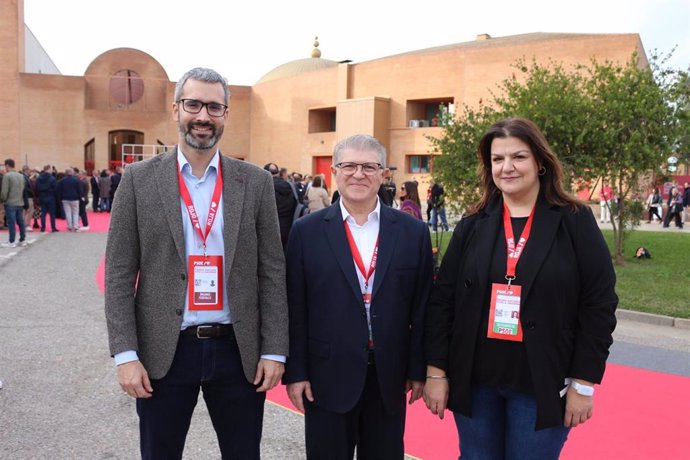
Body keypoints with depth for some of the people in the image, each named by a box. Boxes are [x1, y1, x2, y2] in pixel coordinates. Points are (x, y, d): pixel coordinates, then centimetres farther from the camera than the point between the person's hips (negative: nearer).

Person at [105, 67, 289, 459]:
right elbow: (119, 274, -2)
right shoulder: (139, 179, -1)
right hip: (163, 352, 0)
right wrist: (126, 354, -7)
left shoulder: (256, 182, 1)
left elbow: (272, 271, 1)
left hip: (239, 351, 1)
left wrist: (274, 351, -3)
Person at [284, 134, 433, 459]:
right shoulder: (306, 232, -2)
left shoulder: (414, 232, 1)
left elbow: (421, 308, 3)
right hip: (327, 378, -1)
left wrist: (418, 370, 3)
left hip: (389, 378, 2)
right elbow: (294, 309, -2)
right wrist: (295, 372, -3)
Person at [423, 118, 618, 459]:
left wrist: (584, 382, -7)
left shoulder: (575, 222, -4)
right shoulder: (472, 225, 3)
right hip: (473, 380, 3)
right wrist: (435, 370, -1)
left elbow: (599, 306, -5)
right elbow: (441, 300, 2)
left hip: (543, 384, -2)